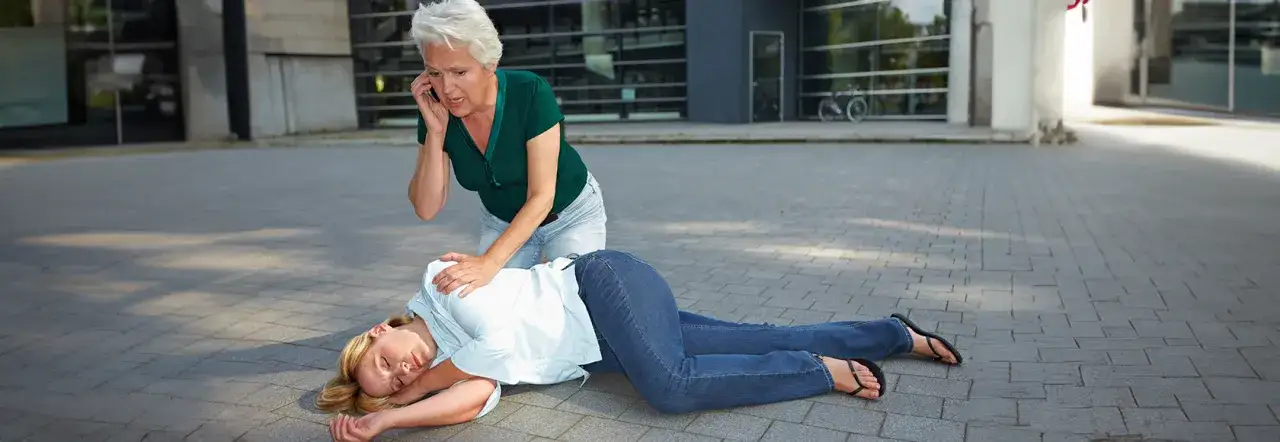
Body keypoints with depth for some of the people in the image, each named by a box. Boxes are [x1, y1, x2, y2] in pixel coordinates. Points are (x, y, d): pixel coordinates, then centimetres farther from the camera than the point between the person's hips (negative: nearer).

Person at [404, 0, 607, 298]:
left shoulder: (530, 93, -31)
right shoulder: (436, 111, -19)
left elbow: (542, 196, -31)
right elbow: (426, 209, -20)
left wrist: (489, 262, -43)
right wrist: (435, 130, -32)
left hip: (570, 215, -3)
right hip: (501, 222, 4)